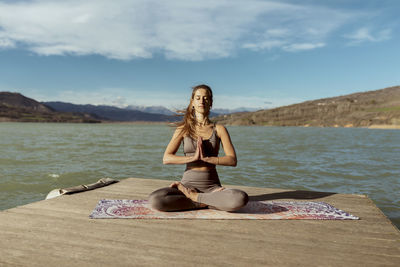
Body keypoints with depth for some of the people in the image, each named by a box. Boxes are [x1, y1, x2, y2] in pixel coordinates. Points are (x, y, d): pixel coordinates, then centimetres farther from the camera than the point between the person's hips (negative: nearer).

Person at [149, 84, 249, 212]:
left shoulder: (219, 129, 5)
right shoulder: (184, 128, 5)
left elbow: (232, 160, -5)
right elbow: (166, 158, -4)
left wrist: (205, 158, -16)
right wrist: (193, 158, -16)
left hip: (212, 186, 0)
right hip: (189, 183, 0)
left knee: (241, 198, -32)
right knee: (154, 200, -29)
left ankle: (194, 197, -10)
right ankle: (204, 202, -11)